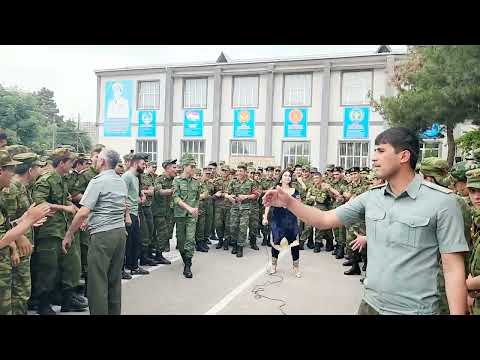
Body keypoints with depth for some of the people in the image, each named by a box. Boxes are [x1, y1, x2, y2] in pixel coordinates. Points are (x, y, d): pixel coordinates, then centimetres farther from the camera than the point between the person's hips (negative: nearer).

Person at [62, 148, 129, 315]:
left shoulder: (98, 181, -10)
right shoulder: (122, 182, 13)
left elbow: (83, 213, -16)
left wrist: (68, 235, -8)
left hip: (102, 234, -8)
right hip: (120, 232, 8)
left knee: (98, 281, 0)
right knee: (115, 279, 16)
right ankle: (114, 311, 26)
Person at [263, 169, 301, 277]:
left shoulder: (295, 191, 7)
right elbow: (268, 204, -3)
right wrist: (265, 217, -11)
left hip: (291, 221, 1)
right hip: (277, 221, -1)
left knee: (294, 243, -2)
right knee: (276, 242, 7)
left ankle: (296, 267, 13)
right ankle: (274, 265, 27)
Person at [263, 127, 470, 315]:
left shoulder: (441, 201, -11)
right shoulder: (371, 197, 2)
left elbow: (453, 268, -11)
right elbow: (325, 220, 4)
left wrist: (457, 313, -15)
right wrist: (289, 202, -7)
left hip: (414, 310, -4)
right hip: (371, 304, 5)